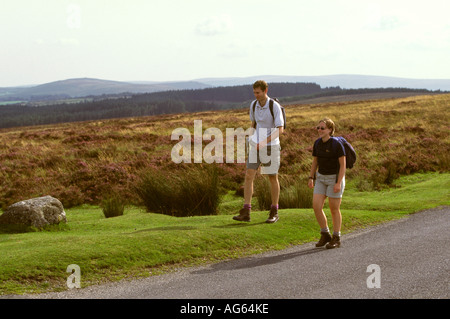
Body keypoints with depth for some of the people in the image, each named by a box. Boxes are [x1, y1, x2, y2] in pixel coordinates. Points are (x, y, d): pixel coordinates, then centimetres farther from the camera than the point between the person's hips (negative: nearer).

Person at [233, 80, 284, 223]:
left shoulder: (275, 106, -13)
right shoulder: (253, 105, 3)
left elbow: (280, 129, -17)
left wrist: (265, 142, -26)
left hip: (271, 146, -5)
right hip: (256, 145, 5)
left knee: (273, 178, 5)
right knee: (248, 175, -6)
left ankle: (274, 213, 19)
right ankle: (246, 213, -8)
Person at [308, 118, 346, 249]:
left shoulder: (337, 144, -17)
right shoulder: (317, 143, 1)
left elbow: (343, 165, -15)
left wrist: (338, 183, -21)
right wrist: (311, 178, 3)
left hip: (335, 178, -6)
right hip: (321, 178, 6)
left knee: (334, 209, 1)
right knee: (316, 206, -4)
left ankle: (336, 238, 15)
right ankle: (325, 235, 12)